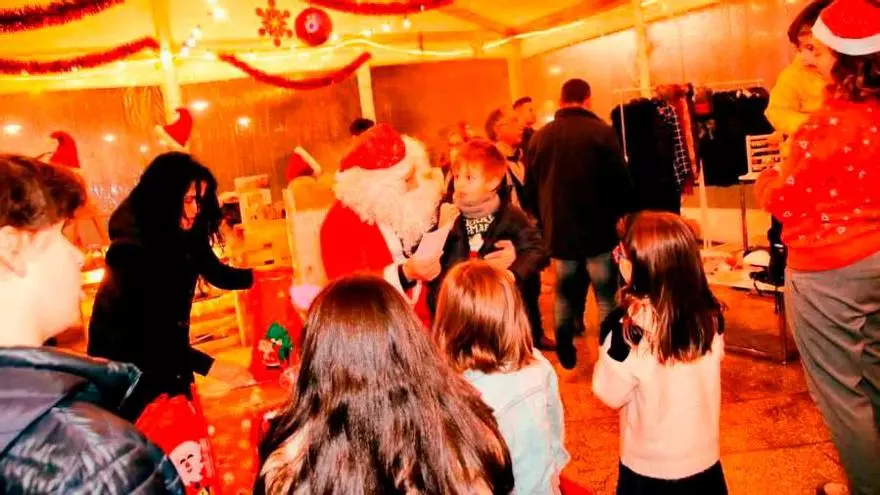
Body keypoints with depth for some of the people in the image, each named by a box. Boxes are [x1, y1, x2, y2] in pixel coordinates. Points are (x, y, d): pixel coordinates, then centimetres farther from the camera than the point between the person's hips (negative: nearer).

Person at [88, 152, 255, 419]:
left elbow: (219, 275, 3)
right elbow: (145, 330, -32)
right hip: (124, 358, -6)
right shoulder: (131, 249, -28)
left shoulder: (187, 234, -10)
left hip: (168, 351, 6)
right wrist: (210, 366, -39)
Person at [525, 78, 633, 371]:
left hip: (558, 230, 4)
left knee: (565, 295, 16)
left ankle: (566, 354, 22)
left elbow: (530, 188, 9)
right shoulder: (602, 132, -8)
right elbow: (620, 181, -8)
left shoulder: (539, 137, 4)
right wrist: (621, 212, 9)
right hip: (599, 228, -4)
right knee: (607, 296, 7)